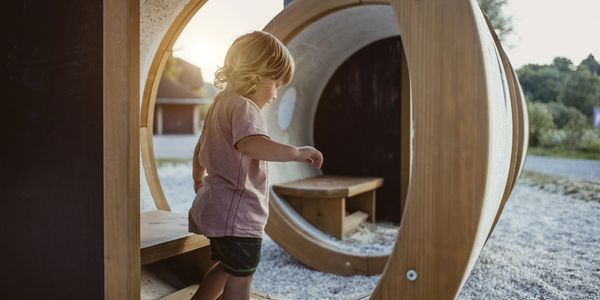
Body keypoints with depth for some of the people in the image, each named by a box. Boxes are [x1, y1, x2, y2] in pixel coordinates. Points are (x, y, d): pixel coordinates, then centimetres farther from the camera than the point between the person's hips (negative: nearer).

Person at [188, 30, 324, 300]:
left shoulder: (221, 102, 13)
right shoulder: (243, 106, -18)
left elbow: (200, 148, 26)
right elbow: (250, 144, -41)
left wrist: (198, 179, 41)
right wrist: (296, 152, -35)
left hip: (214, 205, 10)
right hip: (237, 213, -10)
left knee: (224, 267, 27)